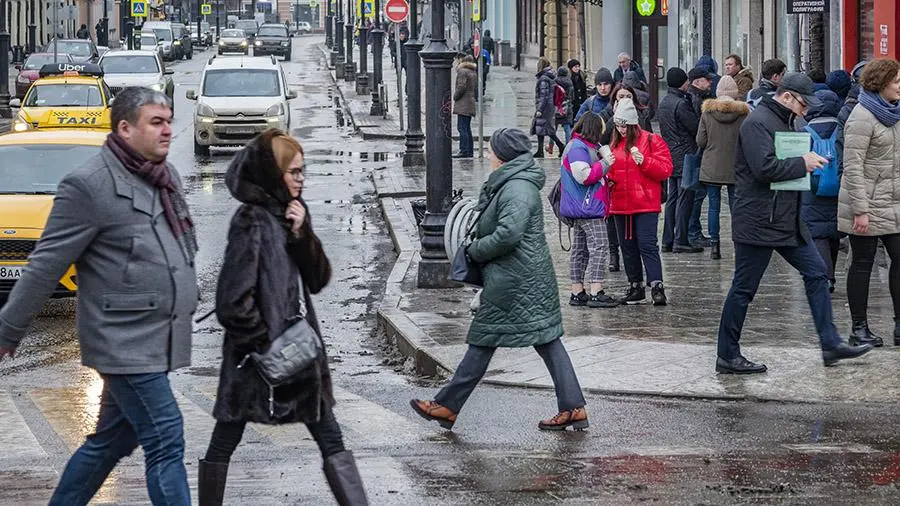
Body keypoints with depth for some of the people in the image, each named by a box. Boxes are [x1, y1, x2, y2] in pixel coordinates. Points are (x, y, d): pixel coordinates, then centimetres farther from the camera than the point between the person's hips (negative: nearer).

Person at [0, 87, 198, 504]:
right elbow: (46, 266, -12)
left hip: (158, 339, 9)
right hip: (126, 341, -9)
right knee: (165, 442, -8)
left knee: (112, 440, 16)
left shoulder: (166, 177, 12)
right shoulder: (89, 185, -13)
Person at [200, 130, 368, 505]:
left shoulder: (288, 214, 9)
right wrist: (266, 347, -15)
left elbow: (317, 281, 7)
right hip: (257, 354, -8)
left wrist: (303, 235, -8)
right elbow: (233, 301, -20)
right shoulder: (252, 222, -15)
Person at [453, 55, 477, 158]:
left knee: (462, 128, -10)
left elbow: (461, 87, -18)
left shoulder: (462, 71, -11)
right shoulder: (474, 73, 15)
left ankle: (464, 151, -14)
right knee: (467, 128, 13)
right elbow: (476, 88, 18)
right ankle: (470, 151, 14)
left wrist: (455, 97, -6)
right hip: (471, 103, 9)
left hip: (463, 103, -9)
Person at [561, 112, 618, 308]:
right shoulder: (578, 148, -14)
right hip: (589, 209, -11)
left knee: (580, 249, 11)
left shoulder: (582, 146, 19)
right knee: (599, 246, -13)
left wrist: (605, 181, 15)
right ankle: (596, 293, -18)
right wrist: (605, 164, -13)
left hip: (582, 209, 11)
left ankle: (577, 293, 14)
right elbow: (585, 176, -21)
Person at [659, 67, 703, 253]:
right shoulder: (681, 104, -17)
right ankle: (681, 241, -4)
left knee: (672, 198, 13)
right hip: (685, 157, -9)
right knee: (684, 199, -4)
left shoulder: (663, 103, 12)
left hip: (670, 156, 9)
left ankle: (668, 240, 14)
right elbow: (696, 127, -15)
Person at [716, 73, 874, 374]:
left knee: (816, 273, 9)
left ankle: (830, 344, 13)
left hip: (787, 221, 10)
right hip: (758, 222, -10)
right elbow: (764, 168, -28)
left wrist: (807, 162, 5)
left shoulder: (784, 122, 16)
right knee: (743, 289, -1)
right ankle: (727, 357, 7)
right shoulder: (757, 122, -16)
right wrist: (802, 164, -16)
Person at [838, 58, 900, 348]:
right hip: (867, 204, -8)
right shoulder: (862, 117, -14)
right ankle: (859, 328, 10)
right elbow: (853, 167, -18)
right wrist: (860, 211, -21)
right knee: (863, 263, 1)